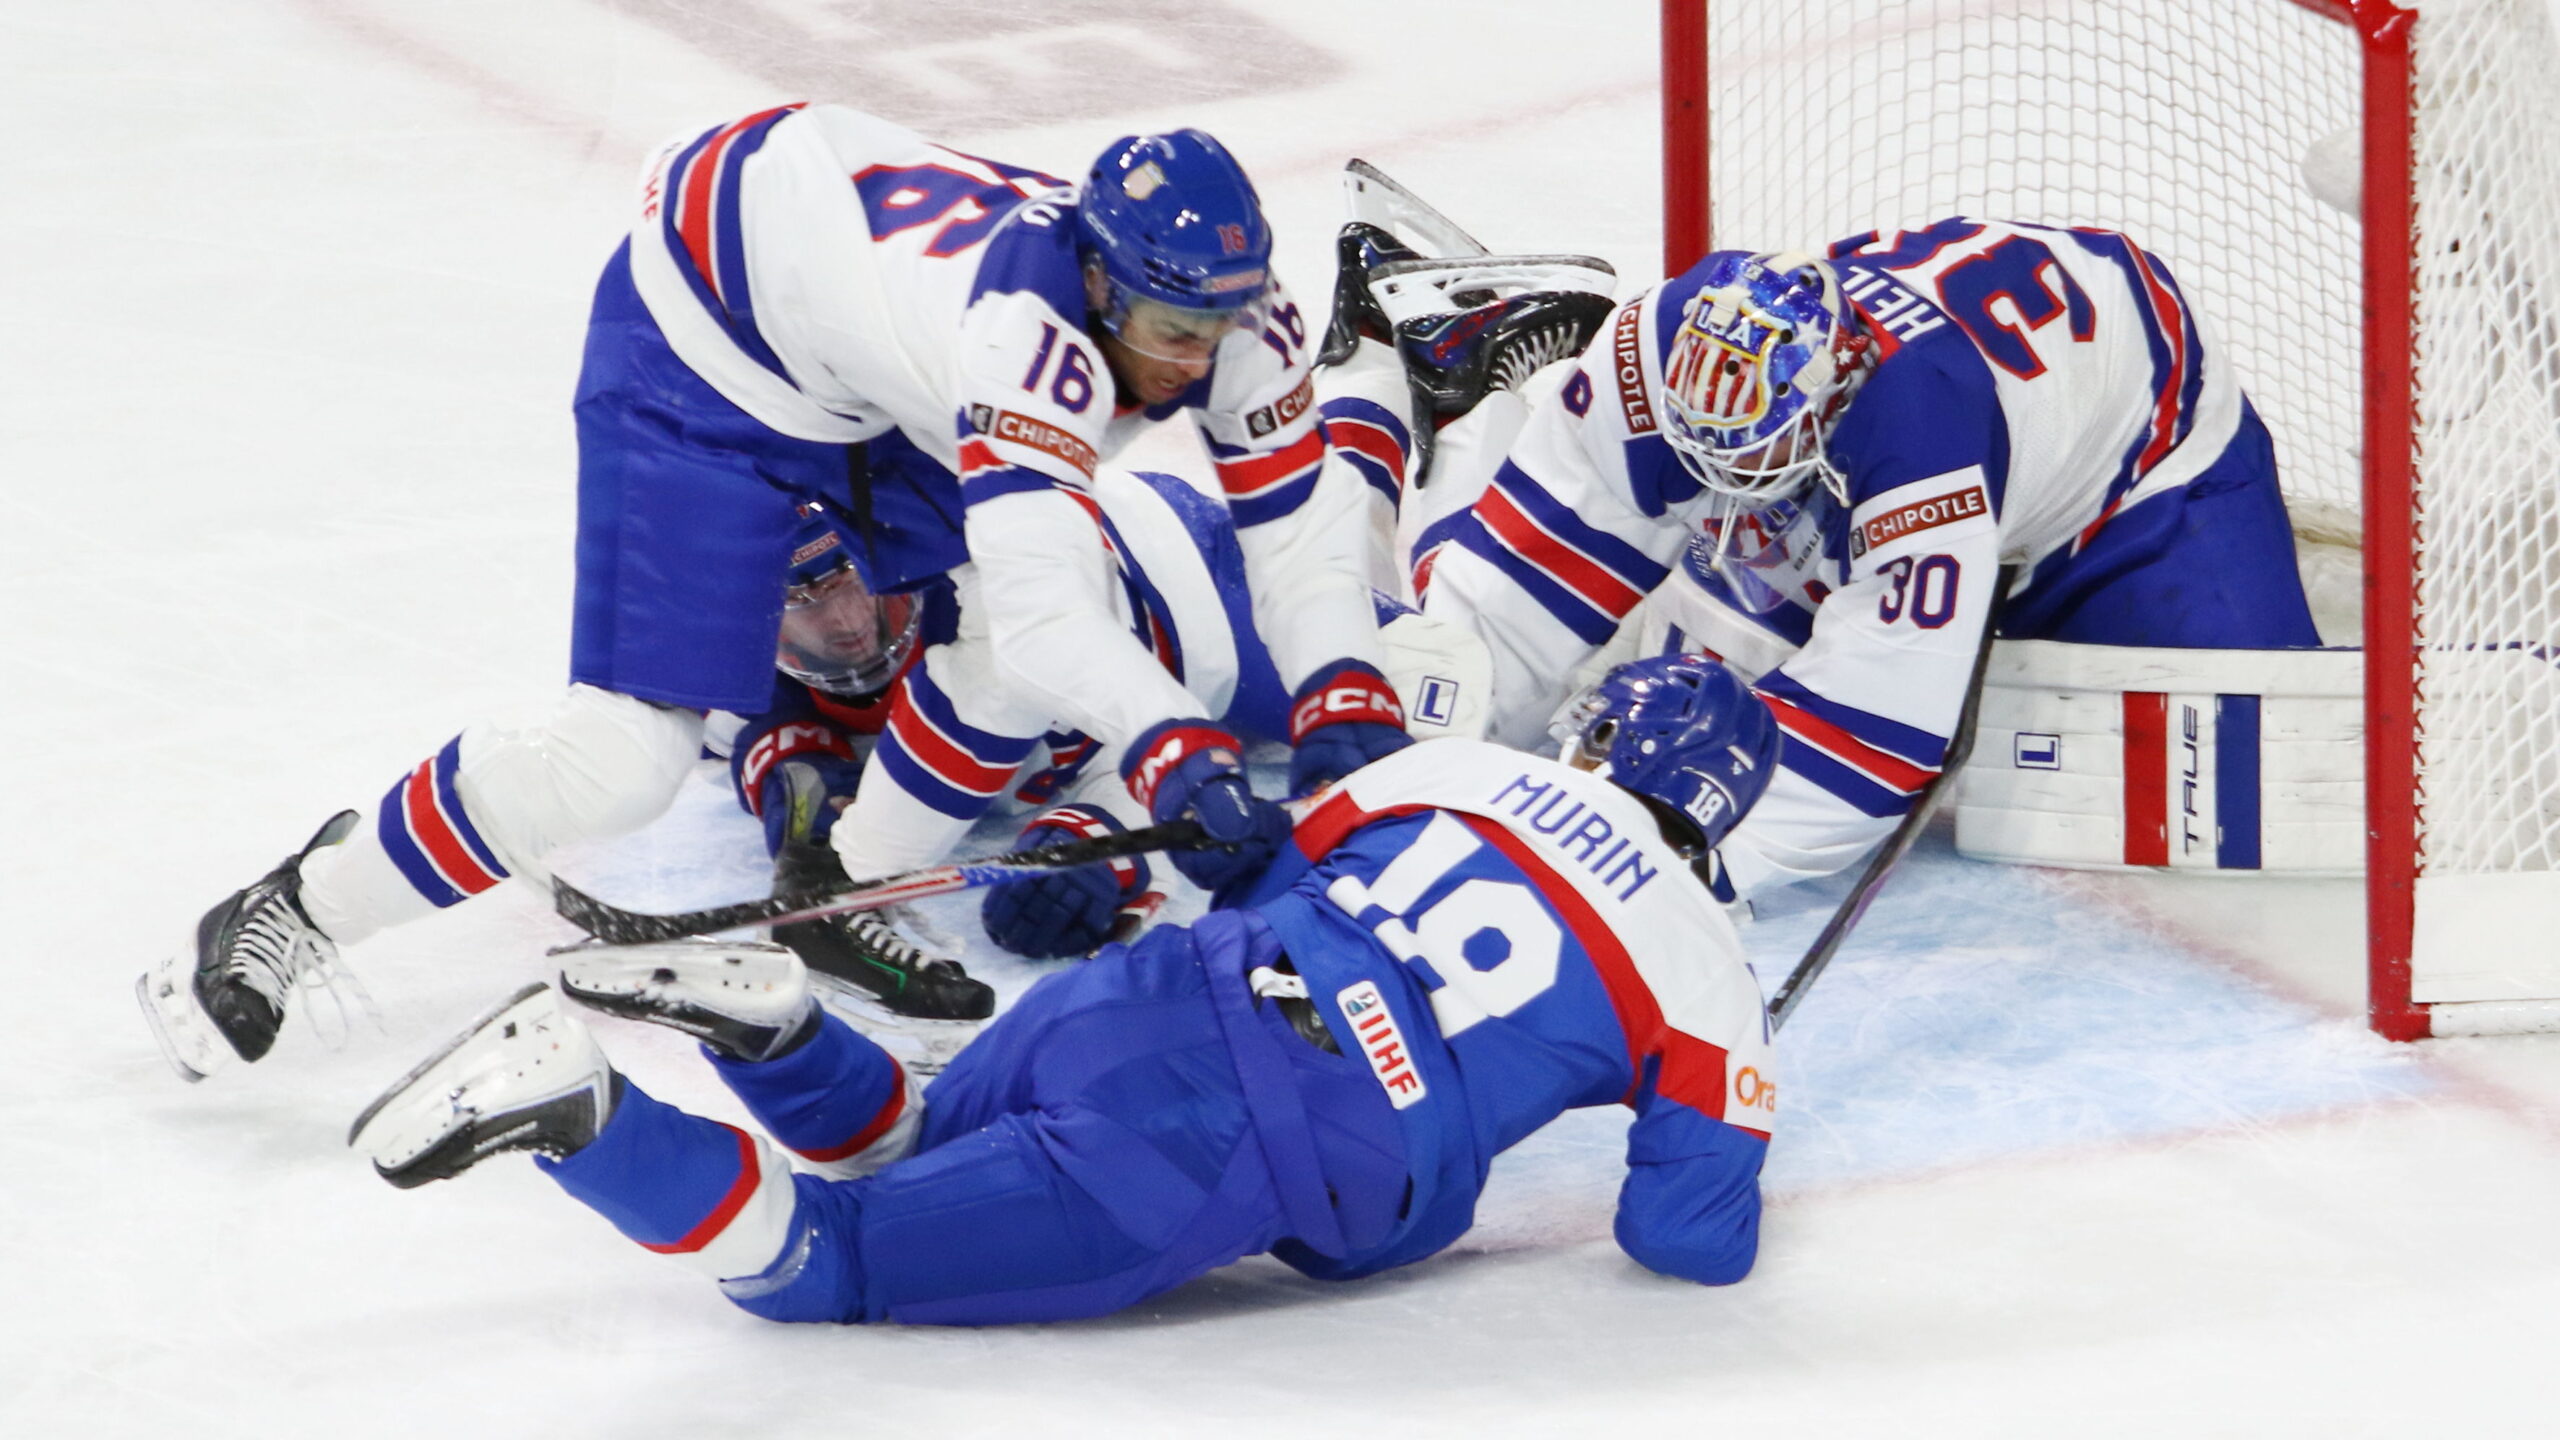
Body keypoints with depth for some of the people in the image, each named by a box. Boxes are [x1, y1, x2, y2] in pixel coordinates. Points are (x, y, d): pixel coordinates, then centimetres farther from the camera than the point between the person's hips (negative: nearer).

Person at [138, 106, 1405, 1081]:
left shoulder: (1225, 309, -19)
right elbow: (1039, 603, -49)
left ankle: (844, 883, 18)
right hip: (709, 337, -8)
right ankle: (298, 909, -1)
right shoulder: (1029, 330, -41)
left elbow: (1296, 529, -12)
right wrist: (1175, 753, -59)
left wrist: (1345, 702, -28)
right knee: (629, 753, -16)